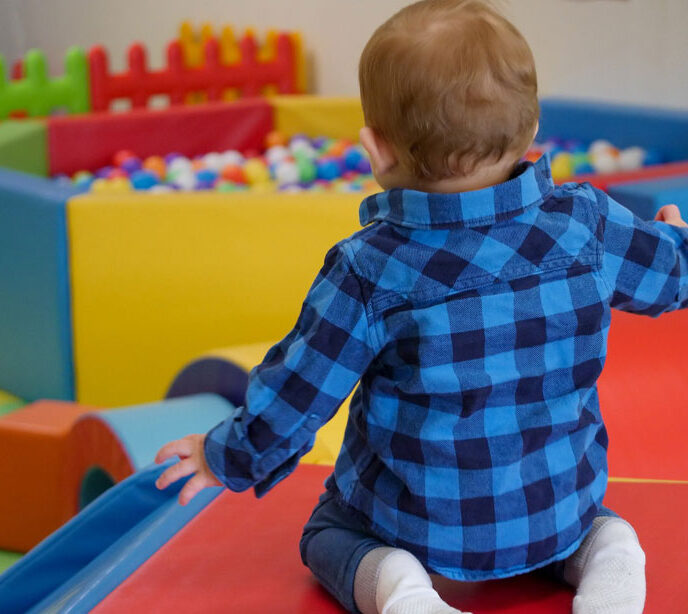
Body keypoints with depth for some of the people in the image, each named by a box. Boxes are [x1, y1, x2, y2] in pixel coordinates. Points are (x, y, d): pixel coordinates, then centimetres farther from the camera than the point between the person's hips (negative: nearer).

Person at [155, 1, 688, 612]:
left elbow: (294, 395, -11)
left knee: (327, 531, 24)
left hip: (425, 522, -3)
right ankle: (601, 550, 2)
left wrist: (229, 457, 8)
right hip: (558, 509, 4)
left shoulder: (368, 270, -19)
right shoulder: (586, 223, -11)